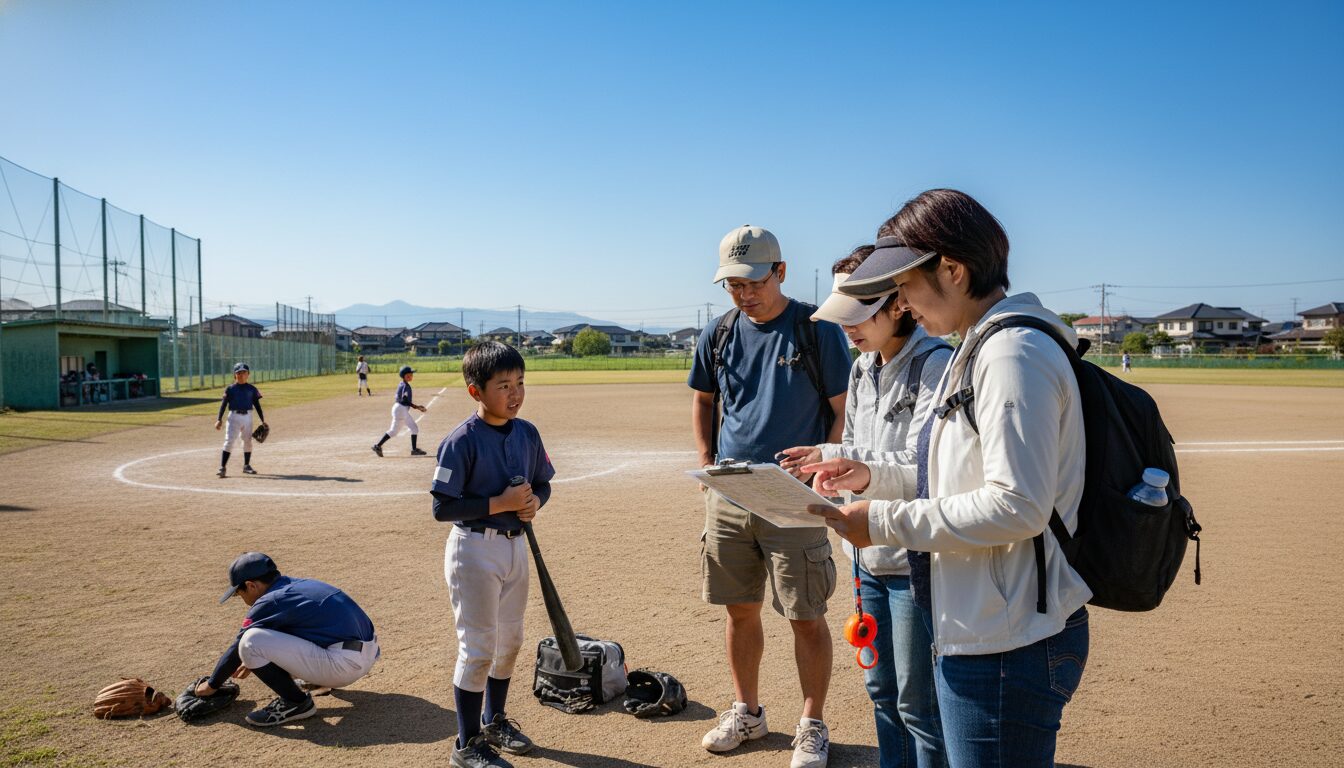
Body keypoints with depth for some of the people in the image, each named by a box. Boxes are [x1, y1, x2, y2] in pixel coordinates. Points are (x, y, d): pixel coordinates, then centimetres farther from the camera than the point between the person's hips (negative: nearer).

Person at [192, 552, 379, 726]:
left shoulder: (269, 603, -7)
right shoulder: (297, 584, 17)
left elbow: (237, 649, 4)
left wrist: (212, 685, 20)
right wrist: (253, 661, 47)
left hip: (344, 664, -10)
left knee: (250, 642, -13)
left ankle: (296, 702, -2)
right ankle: (321, 678, 23)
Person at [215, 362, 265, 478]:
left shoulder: (252, 389, 7)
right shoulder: (230, 389, 2)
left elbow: (257, 405, 10)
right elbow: (223, 404, 1)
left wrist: (263, 420, 8)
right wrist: (219, 419, -7)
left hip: (248, 417, 3)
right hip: (234, 416, -2)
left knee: (248, 442, 10)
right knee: (229, 441, -10)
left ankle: (246, 466, 24)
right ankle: (223, 467, -12)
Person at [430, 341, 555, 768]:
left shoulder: (527, 433, 0)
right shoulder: (462, 441, -18)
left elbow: (543, 482, 13)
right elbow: (442, 508, -19)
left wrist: (534, 500, -9)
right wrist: (499, 503, -24)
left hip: (515, 545, 7)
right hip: (474, 549, -7)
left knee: (510, 640, 18)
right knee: (478, 647, 1)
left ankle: (494, 720, 40)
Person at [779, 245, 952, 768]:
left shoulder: (936, 364, -15)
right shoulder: (862, 369, 11)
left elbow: (921, 465, -22)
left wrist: (834, 456, -23)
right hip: (868, 553, 8)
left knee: (917, 704, 3)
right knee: (880, 691, 19)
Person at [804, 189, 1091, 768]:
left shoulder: (1014, 352, -17)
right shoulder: (977, 351, 15)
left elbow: (1017, 507, -25)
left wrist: (885, 522, -19)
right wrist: (873, 476, 11)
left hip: (1005, 649, -10)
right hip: (981, 636, 10)